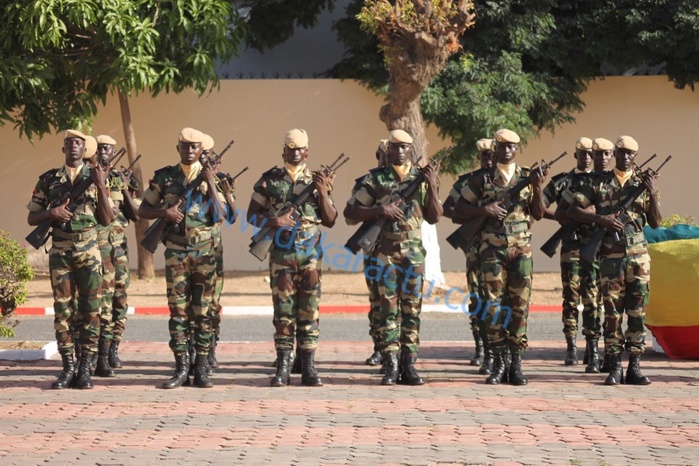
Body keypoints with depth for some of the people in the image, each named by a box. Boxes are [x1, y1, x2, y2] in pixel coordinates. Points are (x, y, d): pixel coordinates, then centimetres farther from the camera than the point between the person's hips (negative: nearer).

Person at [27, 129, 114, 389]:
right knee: (62, 310, 0)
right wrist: (51, 213, -12)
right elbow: (32, 218, 8)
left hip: (89, 252, -1)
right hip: (60, 252, 1)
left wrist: (101, 186, -11)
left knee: (90, 310, -2)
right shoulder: (48, 180, 6)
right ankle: (68, 367, 6)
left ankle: (85, 368, 2)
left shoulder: (96, 178, 4)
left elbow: (106, 219, -1)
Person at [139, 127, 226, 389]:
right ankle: (181, 367, 4)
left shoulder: (211, 177, 5)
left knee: (203, 310, 1)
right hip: (176, 251, 0)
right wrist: (164, 213, -10)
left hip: (205, 251, 0)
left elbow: (219, 215, -5)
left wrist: (211, 184, -12)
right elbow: (143, 210, 8)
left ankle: (202, 368, 5)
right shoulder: (164, 178, 5)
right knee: (177, 309, 0)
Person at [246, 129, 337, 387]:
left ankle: (309, 369, 4)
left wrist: (322, 191, -8)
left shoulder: (318, 181, 8)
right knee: (283, 311, 0)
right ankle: (283, 368, 3)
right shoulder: (269, 180, 4)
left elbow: (330, 220, 5)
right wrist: (274, 221, -13)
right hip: (281, 253, -1)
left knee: (309, 311, 1)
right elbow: (252, 215, 5)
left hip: (311, 253, 1)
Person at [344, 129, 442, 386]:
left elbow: (434, 217, 5)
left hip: (414, 251, 2)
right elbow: (350, 212, 0)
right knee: (389, 309, -3)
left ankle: (409, 366, 4)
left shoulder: (422, 177, 9)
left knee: (412, 309, 1)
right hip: (385, 251, -2)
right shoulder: (375, 179, 3)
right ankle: (391, 367, -2)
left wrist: (432, 186, -7)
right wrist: (380, 210, -14)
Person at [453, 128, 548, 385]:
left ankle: (516, 363, 4)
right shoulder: (482, 180, 5)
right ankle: (499, 362, 3)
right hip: (492, 249, -1)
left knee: (519, 306, -1)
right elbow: (459, 208, 7)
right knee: (494, 306, -3)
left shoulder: (528, 177, 8)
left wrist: (538, 188, -11)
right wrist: (484, 210, -10)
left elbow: (538, 214, 4)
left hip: (521, 250, 1)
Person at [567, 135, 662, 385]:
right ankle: (614, 367, 2)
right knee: (612, 312, -1)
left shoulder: (643, 183, 9)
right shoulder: (599, 183, 6)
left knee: (637, 312, 0)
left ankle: (634, 367, 4)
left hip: (638, 256, 1)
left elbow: (655, 223, 6)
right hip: (611, 256, -1)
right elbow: (573, 210, 2)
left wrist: (652, 193, -9)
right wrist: (600, 219, -12)